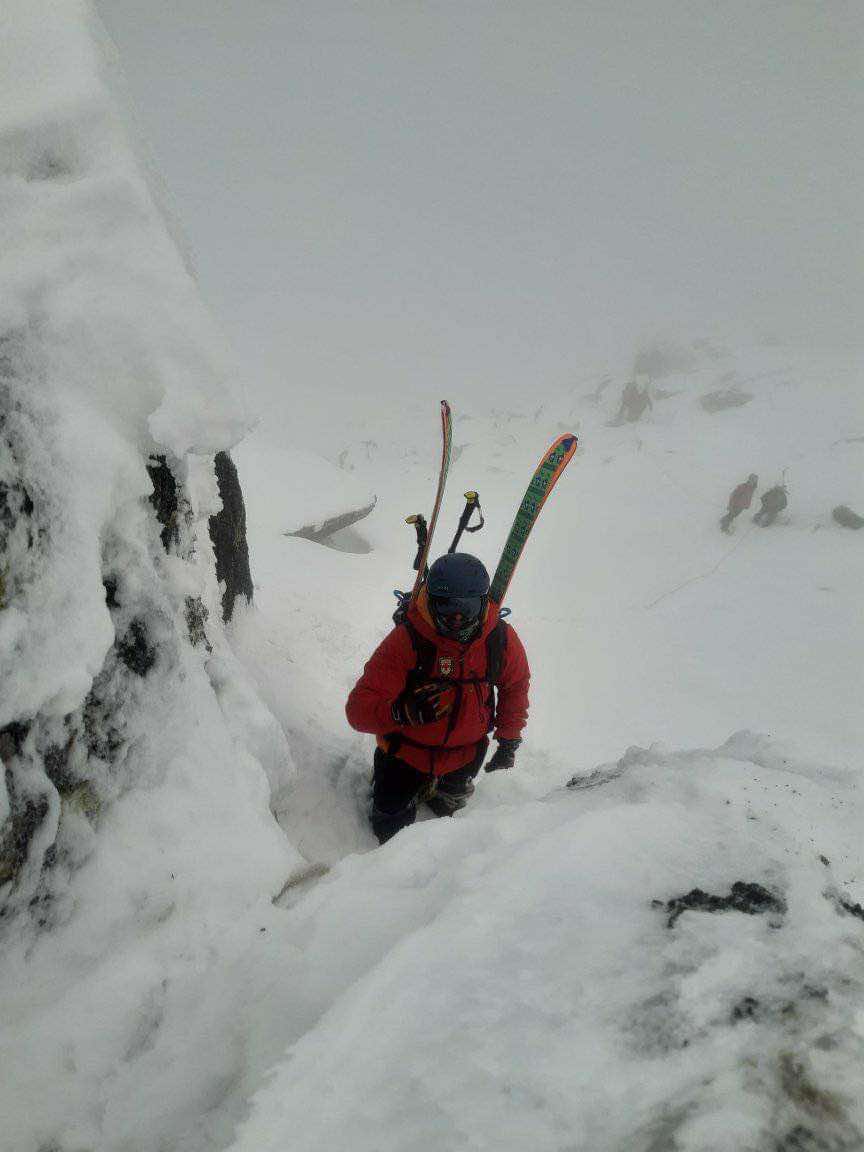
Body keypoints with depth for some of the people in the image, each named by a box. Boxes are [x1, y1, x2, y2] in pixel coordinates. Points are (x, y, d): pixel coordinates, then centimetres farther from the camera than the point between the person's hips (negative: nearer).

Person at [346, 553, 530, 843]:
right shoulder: (406, 640, -31)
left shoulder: (501, 639, -20)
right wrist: (404, 712, -50)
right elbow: (359, 710, -33)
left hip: (465, 754, 3)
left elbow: (515, 686, 4)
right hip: (406, 752, -2)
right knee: (392, 831, 13)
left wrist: (509, 741, 2)